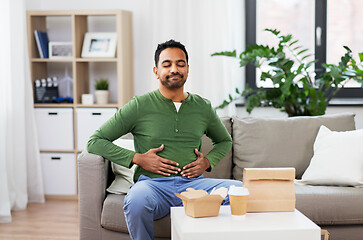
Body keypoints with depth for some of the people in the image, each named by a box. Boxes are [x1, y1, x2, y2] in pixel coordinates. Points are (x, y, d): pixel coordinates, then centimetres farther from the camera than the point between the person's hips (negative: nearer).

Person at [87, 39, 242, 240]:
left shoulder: (203, 107, 14)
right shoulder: (139, 106, 3)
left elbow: (224, 141, 32)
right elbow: (95, 141, 3)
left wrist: (208, 161, 10)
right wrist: (137, 159, -8)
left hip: (193, 183, 3)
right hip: (153, 183, -2)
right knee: (136, 201, -39)